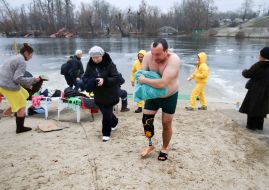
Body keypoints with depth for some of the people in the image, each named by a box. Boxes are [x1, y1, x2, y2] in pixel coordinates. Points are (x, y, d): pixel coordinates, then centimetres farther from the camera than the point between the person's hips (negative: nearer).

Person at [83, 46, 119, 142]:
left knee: (106, 114, -3)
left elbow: (116, 78, -19)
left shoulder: (109, 64, -16)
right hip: (98, 94, 5)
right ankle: (114, 122, 49)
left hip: (110, 94, -5)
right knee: (106, 112, 20)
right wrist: (89, 82, -22)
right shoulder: (90, 65, -3)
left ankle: (106, 133, 15)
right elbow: (85, 77, 0)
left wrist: (104, 80, -34)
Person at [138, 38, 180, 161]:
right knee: (146, 120, 2)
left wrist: (144, 80, -31)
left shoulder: (173, 59, -33)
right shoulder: (148, 56, -19)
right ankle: (150, 143, 28)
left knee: (166, 124, 8)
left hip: (169, 97, -3)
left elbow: (162, 83, -41)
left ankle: (164, 148, 31)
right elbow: (141, 75, -11)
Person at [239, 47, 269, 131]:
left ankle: (251, 125, 15)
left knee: (252, 107, 7)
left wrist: (244, 71, 11)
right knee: (261, 107, 18)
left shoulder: (257, 66, -21)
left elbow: (247, 74, -10)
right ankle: (259, 125, 27)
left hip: (255, 91, -6)